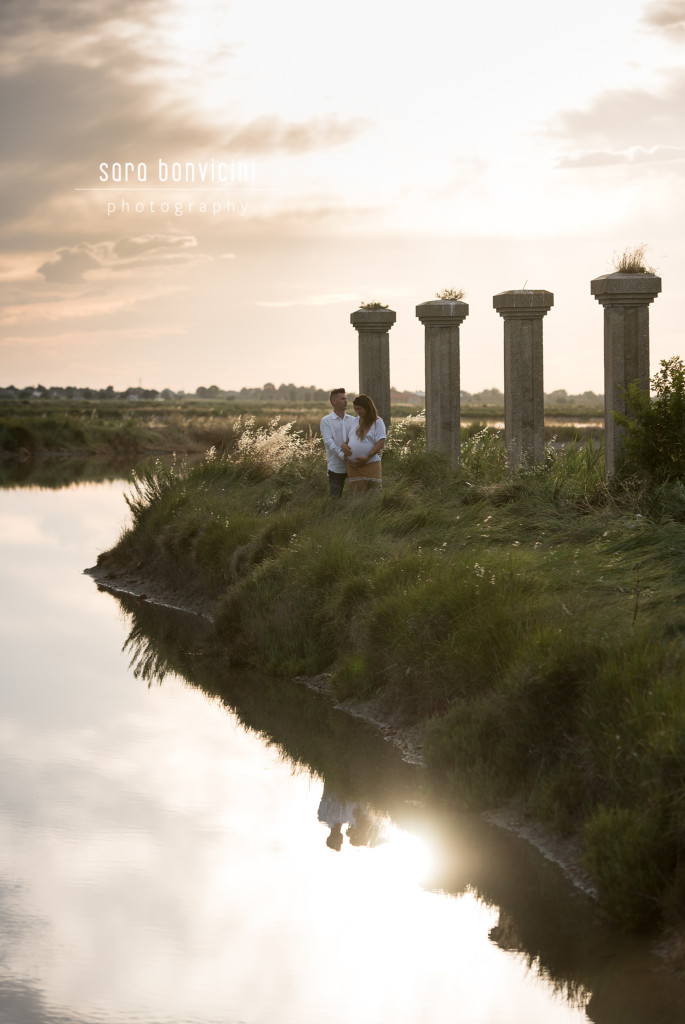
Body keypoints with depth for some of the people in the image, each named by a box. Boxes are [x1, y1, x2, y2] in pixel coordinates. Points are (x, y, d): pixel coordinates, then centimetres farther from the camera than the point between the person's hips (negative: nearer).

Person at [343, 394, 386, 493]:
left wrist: (368, 457, -17)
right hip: (352, 466, 5)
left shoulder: (377, 422, -1)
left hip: (370, 464, -5)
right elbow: (348, 438, 24)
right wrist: (344, 446, -1)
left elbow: (381, 443, -9)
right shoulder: (354, 421, 17)